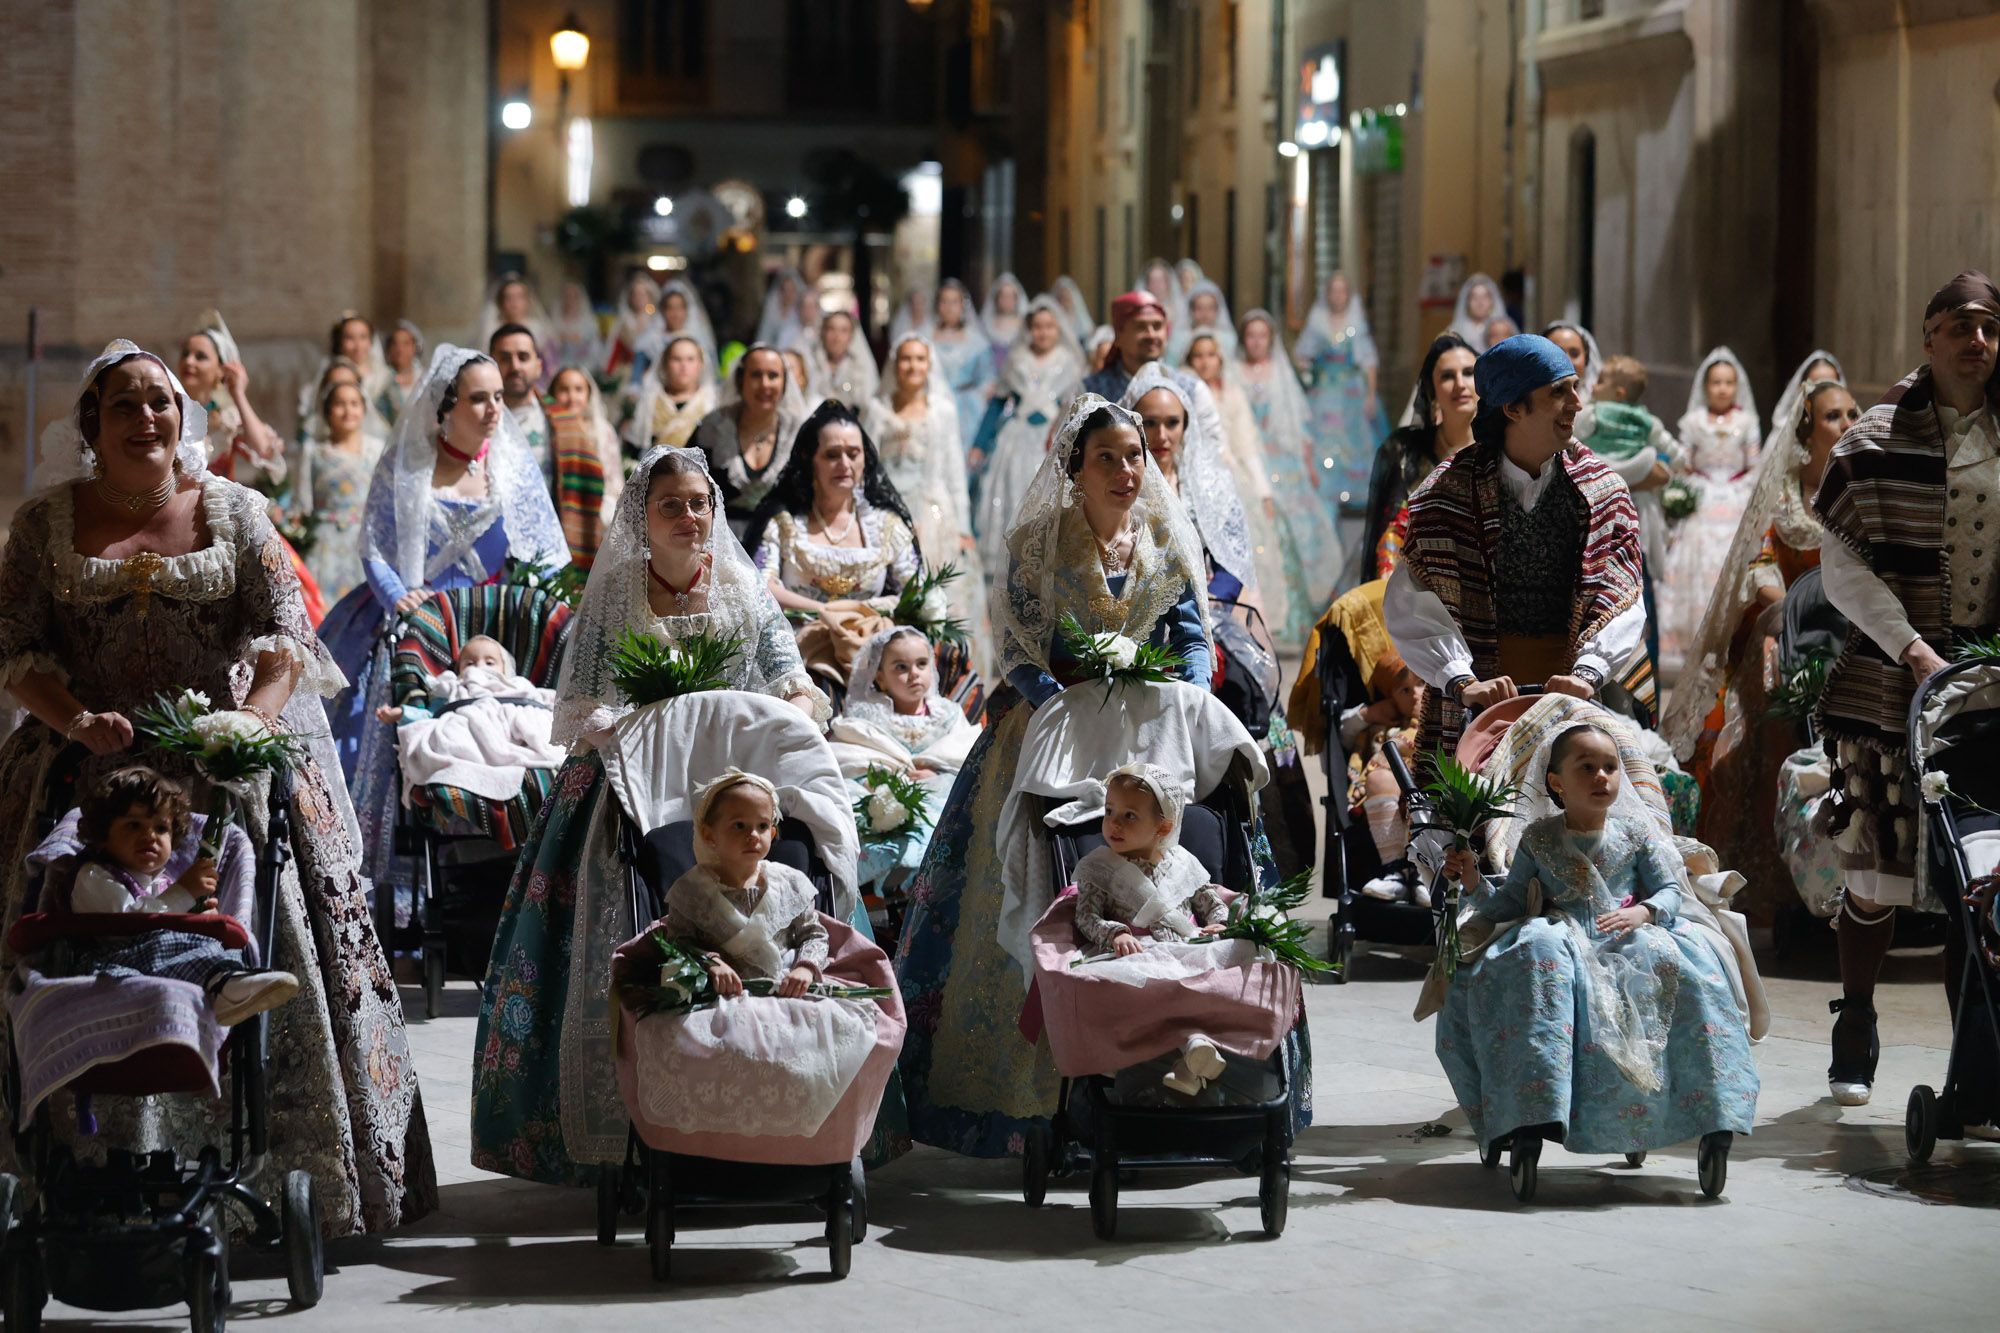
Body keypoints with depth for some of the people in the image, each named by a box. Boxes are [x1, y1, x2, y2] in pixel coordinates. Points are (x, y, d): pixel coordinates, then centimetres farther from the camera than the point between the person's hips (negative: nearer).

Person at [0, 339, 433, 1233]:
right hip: (92, 775, 0)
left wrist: (252, 715, -18)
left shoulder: (235, 511, 9)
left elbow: (286, 631, 1)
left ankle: (276, 1181, -6)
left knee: (260, 953, -10)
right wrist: (78, 720, -15)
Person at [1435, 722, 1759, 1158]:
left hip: (1628, 938, 0)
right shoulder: (1539, 840, 10)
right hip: (1563, 940, 0)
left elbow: (1672, 890, 5)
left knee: (1669, 956, -31)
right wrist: (1475, 884, -8)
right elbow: (1508, 907, 10)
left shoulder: (1636, 831, 9)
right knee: (1537, 942, -35)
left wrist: (1642, 912, -15)